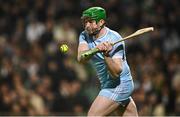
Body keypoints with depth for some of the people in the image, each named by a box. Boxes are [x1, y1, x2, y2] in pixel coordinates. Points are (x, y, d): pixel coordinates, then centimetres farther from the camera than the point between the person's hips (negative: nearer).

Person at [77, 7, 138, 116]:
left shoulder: (115, 39, -20)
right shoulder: (85, 36, -1)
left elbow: (116, 73, -28)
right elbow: (81, 58, -22)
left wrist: (106, 55, -43)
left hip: (119, 84, -8)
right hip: (108, 85, 8)